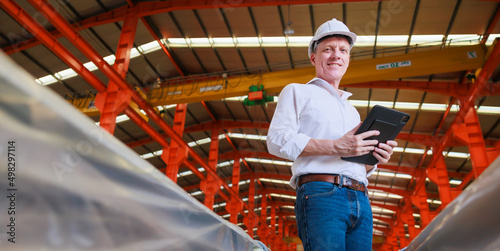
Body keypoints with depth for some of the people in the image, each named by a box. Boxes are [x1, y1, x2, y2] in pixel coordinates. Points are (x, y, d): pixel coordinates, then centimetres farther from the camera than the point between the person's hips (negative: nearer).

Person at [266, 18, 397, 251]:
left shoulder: (352, 111, 30)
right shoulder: (297, 92, 11)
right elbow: (277, 140, -6)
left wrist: (374, 158, 6)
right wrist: (336, 147, -14)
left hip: (361, 201, 7)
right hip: (320, 194, -6)